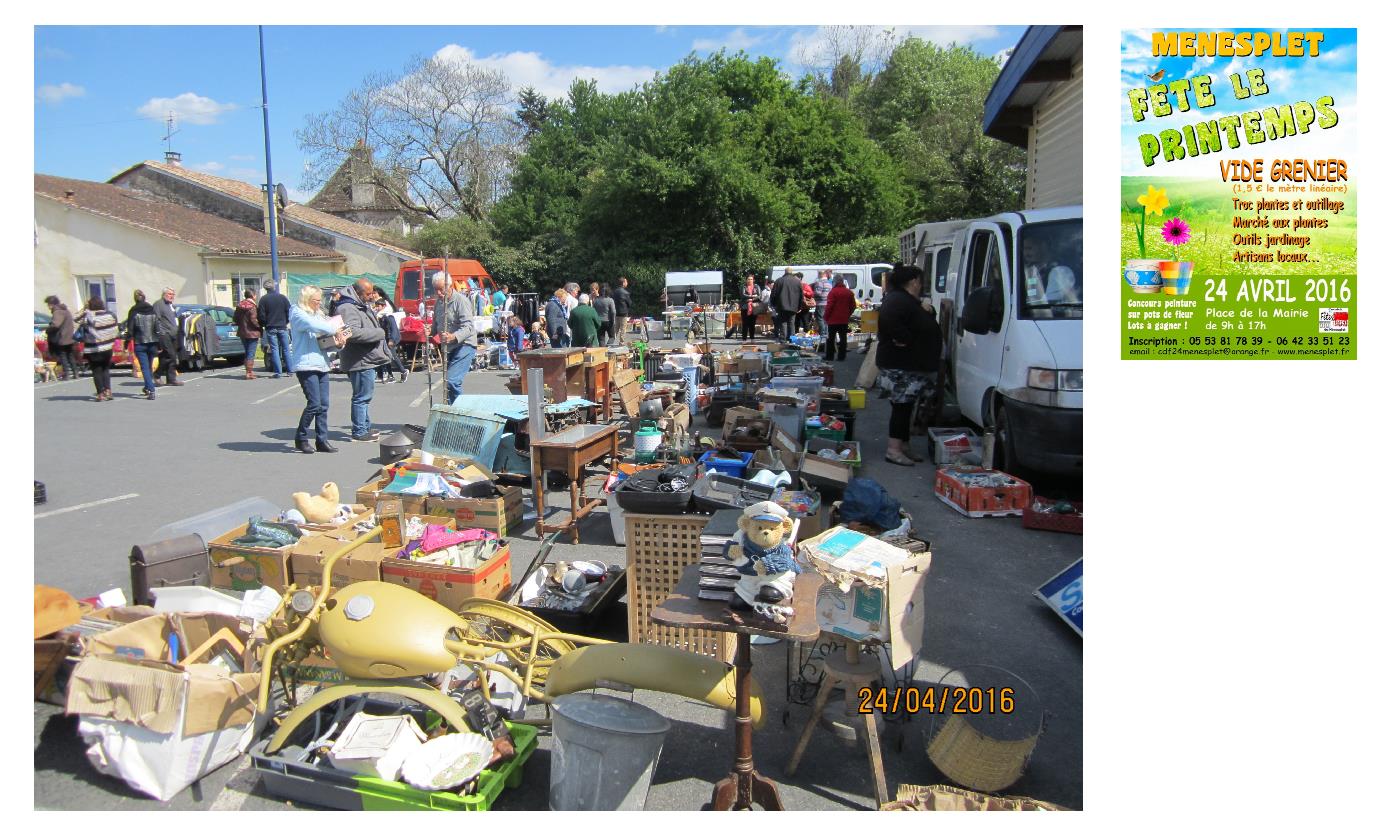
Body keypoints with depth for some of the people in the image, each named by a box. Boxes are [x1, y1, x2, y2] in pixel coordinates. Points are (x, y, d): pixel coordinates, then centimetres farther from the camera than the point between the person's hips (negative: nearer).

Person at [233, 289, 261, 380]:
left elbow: (235, 319, 11)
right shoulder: (252, 306, -14)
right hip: (252, 333, -7)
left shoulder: (239, 306, 8)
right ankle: (249, 373, -8)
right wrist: (260, 326, -5)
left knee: (246, 353, 18)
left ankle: (247, 371, 22)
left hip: (242, 332, 7)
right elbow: (254, 320, -20)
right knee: (251, 354, -5)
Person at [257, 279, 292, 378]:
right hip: (282, 327, 1)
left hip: (270, 328, -1)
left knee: (274, 350, 1)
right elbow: (289, 311, 2)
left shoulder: (263, 299, -4)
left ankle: (278, 372, -3)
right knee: (286, 349, 9)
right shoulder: (283, 297, 0)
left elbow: (261, 316, -5)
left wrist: (264, 325, 11)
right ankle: (290, 371, 9)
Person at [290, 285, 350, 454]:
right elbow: (316, 326, -22)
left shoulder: (318, 314, 21)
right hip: (306, 365, -8)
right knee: (314, 404, -10)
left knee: (324, 405, 3)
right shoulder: (298, 315, -3)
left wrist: (338, 342, -1)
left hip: (322, 364, 8)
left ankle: (322, 440, 9)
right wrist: (336, 331, -13)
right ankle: (301, 439, 6)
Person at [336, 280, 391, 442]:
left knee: (364, 396, 18)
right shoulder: (347, 309, -17)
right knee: (362, 397, -4)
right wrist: (379, 332, -20)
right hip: (360, 361, -11)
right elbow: (353, 333, -30)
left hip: (367, 359, 11)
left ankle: (364, 428, 28)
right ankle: (358, 432, 3)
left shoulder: (361, 306, 17)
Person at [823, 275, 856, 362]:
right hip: (844, 320, 5)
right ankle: (841, 356, 6)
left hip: (833, 319, -5)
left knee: (830, 338, 4)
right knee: (843, 338, 7)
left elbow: (829, 306, -15)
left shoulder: (833, 292, -12)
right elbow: (853, 306, 11)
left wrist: (825, 316, -6)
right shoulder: (849, 292, 7)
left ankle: (829, 356, 5)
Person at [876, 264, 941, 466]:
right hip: (900, 366, -11)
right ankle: (894, 449, -7)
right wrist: (906, 339, -25)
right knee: (902, 406, -9)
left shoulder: (908, 301, 19)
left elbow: (920, 323, 28)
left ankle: (903, 446, 19)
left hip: (910, 365, 11)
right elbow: (889, 321, -35)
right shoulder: (898, 301, -17)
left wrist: (925, 310, 9)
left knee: (905, 406, 13)